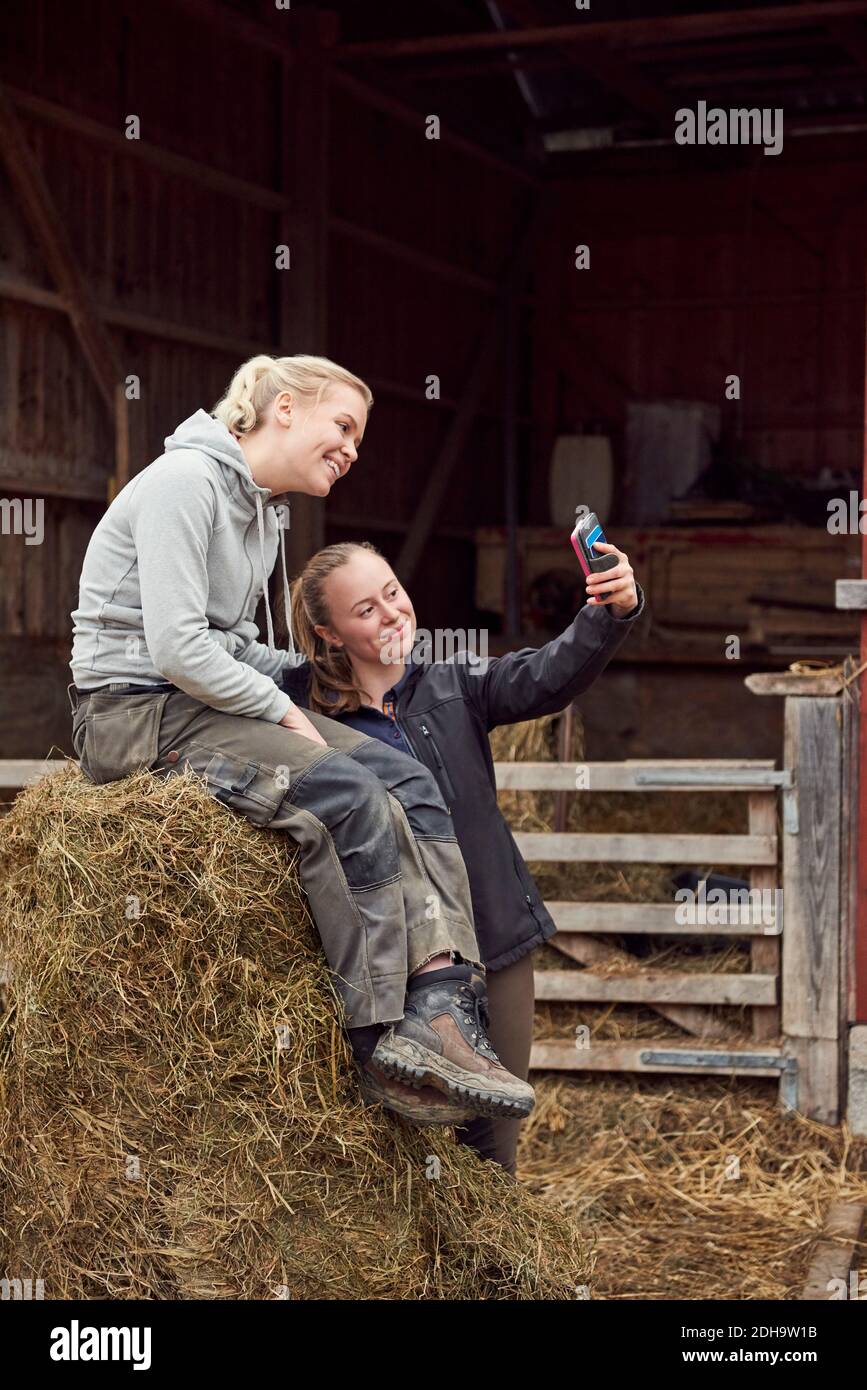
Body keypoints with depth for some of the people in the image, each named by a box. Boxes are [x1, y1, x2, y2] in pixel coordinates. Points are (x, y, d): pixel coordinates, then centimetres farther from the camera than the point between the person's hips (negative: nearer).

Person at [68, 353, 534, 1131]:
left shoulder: (262, 511, 17)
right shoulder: (185, 480, -14)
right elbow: (176, 648, -21)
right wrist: (281, 710, -14)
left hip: (212, 699, 10)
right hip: (136, 712, -9)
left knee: (410, 781, -11)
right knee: (348, 796, -27)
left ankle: (441, 1010, -24)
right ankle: (384, 1047, -21)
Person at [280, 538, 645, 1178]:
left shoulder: (454, 682, 2)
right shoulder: (308, 709, -1)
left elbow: (550, 677, -13)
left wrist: (614, 612, -30)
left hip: (494, 940, 2)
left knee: (492, 1143, 10)